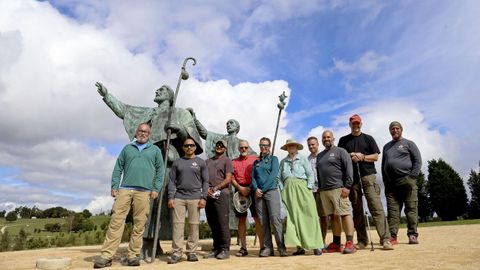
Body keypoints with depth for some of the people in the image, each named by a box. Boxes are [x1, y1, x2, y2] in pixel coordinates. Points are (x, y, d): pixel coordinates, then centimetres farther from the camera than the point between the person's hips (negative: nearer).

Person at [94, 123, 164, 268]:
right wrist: (114, 186, 2)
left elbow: (160, 170, 9)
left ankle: (133, 255, 8)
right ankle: (106, 256, -1)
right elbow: (118, 168, 13)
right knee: (116, 221, -5)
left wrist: (156, 188, -1)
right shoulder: (127, 148, 18)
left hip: (144, 191, -1)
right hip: (125, 189, 1)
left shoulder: (155, 150, 15)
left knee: (139, 224, -1)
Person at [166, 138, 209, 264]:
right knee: (178, 224, -1)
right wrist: (170, 198, -2)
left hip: (195, 198, -1)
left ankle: (191, 252, 10)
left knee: (194, 225, 1)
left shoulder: (201, 162, 9)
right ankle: (176, 253, 5)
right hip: (179, 197, 1)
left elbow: (205, 181, 5)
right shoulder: (177, 162, 12)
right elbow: (172, 181, 8)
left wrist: (203, 197, -5)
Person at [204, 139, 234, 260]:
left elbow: (228, 179, -5)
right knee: (212, 223, 9)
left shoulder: (226, 161, 5)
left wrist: (215, 188, -12)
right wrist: (206, 188, -3)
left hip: (221, 194, -5)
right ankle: (216, 248, 18)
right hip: (208, 195, 6)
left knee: (222, 223, -6)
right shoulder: (208, 161, 21)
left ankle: (225, 249, 1)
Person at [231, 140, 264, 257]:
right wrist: (240, 188, -9)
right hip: (239, 191, 2)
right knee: (241, 219, 5)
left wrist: (249, 188, -10)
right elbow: (232, 178, 6)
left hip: (252, 189, -2)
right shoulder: (233, 162, 14)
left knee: (257, 218, -6)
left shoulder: (255, 159, 8)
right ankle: (243, 248, 11)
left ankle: (262, 246, -2)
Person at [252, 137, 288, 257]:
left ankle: (281, 247, -6)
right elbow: (253, 177, 12)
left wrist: (263, 189, -11)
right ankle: (267, 247, 6)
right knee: (263, 221, 2)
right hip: (258, 193, 4)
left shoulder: (273, 159, 8)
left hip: (271, 191, -4)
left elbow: (273, 174, -5)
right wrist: (256, 189, -7)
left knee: (275, 219, -11)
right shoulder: (256, 162, 19)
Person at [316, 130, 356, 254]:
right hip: (324, 190, 6)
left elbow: (349, 169, -6)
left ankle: (350, 243, -5)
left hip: (338, 188, -5)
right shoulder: (319, 155, 21)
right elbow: (318, 173, 24)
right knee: (333, 216, 7)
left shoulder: (340, 151, 3)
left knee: (344, 214, -7)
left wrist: (347, 186, -14)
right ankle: (336, 244, 12)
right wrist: (319, 188, 15)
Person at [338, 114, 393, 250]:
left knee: (376, 206, -11)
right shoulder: (344, 140, 15)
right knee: (357, 209, 4)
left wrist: (362, 157, -10)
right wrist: (350, 157, -8)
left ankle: (385, 239, -12)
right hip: (352, 177, 2)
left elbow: (375, 156, 6)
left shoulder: (368, 138, 13)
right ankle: (362, 241, 10)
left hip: (368, 175, -1)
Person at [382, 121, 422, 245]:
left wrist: (413, 177, -10)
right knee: (392, 210, 0)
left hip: (407, 181, -3)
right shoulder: (386, 146, 22)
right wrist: (385, 181, 10)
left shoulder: (409, 143, 10)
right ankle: (392, 236, 1)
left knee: (411, 209, -2)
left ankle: (412, 235, 4)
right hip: (391, 183, 4)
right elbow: (383, 165, 21)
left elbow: (418, 161, 1)